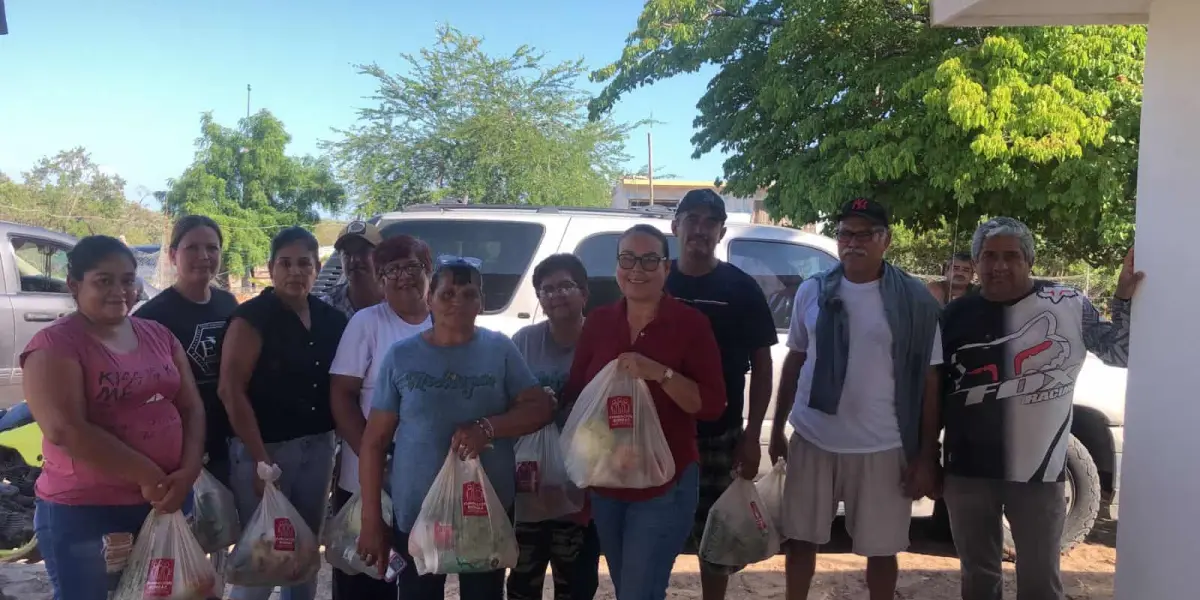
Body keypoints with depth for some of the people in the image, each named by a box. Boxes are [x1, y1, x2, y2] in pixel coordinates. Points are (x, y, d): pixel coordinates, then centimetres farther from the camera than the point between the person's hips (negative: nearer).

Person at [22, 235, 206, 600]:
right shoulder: (54, 345, -9)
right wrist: (148, 476, -19)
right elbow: (65, 430, -20)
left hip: (168, 501, 5)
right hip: (83, 514, -5)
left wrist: (189, 471, -10)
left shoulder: (159, 335, 8)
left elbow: (191, 408, 7)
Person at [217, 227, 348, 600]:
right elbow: (230, 390, -16)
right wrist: (260, 460, -18)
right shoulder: (253, 317, -11)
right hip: (265, 447, -6)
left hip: (318, 447, 6)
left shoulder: (331, 319, 6)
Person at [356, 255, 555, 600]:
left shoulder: (499, 349, 0)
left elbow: (541, 407, -5)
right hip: (415, 513, 0)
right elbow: (375, 443, 1)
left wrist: (487, 428, -22)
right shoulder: (402, 356, -1)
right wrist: (371, 520, -2)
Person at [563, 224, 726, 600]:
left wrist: (660, 374, -27)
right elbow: (574, 397, 8)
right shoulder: (597, 322, 2)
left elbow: (712, 405, -14)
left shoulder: (690, 323, -9)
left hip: (664, 485, -5)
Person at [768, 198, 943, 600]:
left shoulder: (915, 300, -6)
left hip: (882, 447, -2)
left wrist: (927, 457, -6)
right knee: (800, 538, 13)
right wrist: (777, 428, 10)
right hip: (812, 441, 3)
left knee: (881, 549, 10)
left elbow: (929, 381, -4)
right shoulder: (812, 292, 2)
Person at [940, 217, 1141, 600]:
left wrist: (1124, 299, -13)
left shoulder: (1068, 306, -4)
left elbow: (1121, 353, 1)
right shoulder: (957, 315, 2)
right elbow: (935, 390, 8)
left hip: (1038, 472, -2)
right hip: (968, 473, 2)